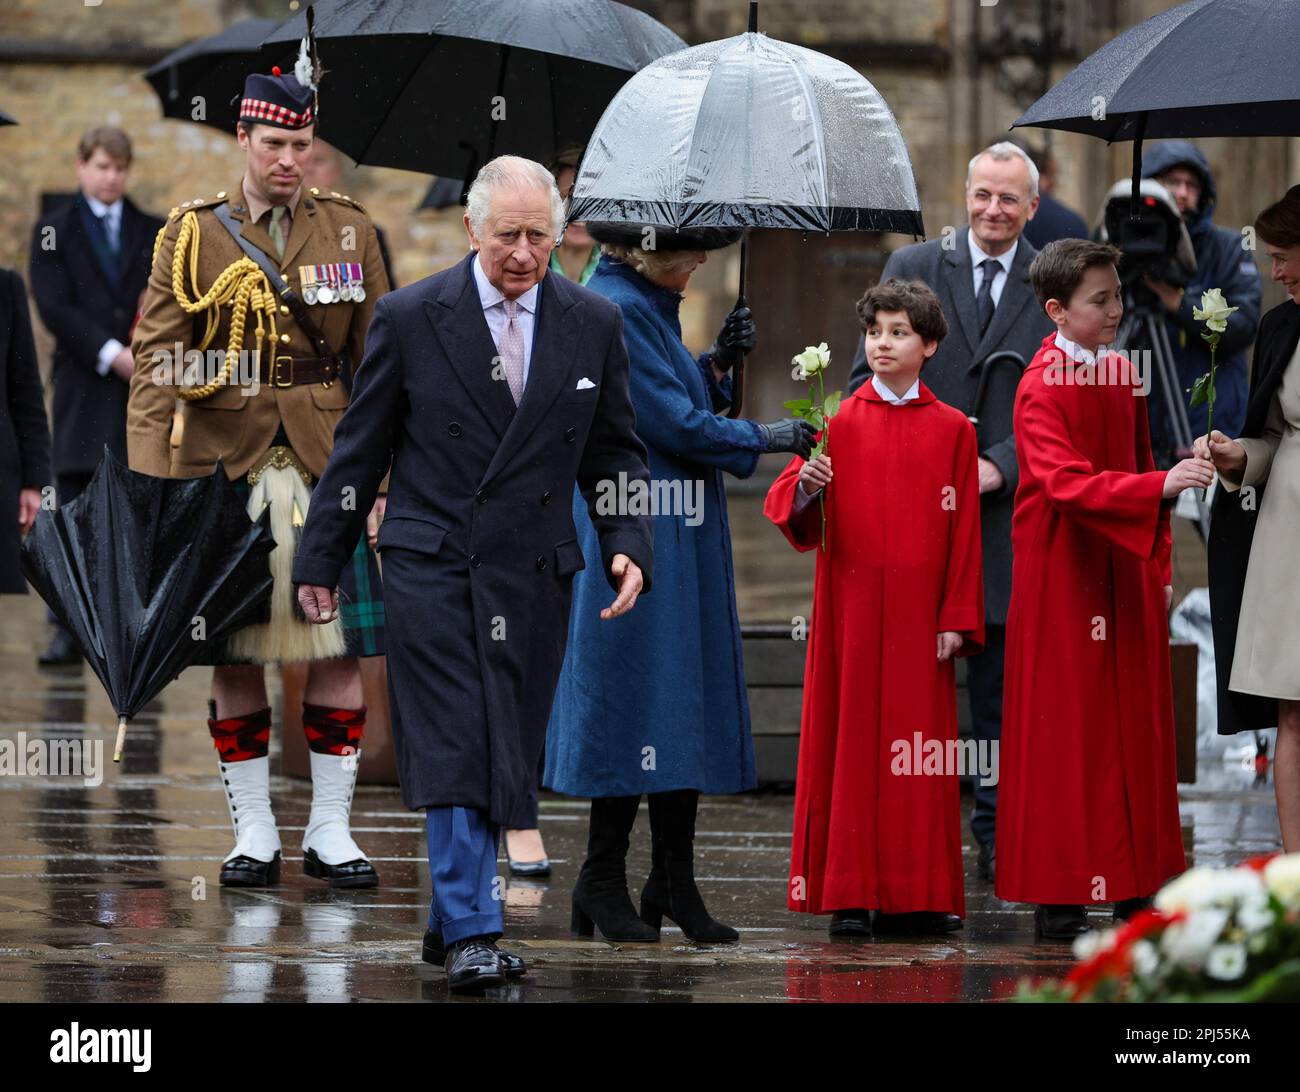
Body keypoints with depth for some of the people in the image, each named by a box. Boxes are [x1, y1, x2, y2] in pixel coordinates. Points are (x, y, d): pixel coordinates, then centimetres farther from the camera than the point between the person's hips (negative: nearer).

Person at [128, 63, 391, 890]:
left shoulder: (350, 230, 8)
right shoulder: (192, 235, 3)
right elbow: (156, 359, -1)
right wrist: (150, 481, -11)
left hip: (329, 470, 1)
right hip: (226, 471, -1)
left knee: (340, 652, 0)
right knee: (234, 658, 1)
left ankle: (331, 832, 9)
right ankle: (254, 836, 10)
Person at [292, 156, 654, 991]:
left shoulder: (594, 325, 5)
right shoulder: (411, 318, -2)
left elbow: (616, 454, 11)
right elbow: (360, 449, 5)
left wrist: (628, 547, -4)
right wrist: (321, 559, 7)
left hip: (535, 575, 3)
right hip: (430, 566, -3)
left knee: (505, 757, 5)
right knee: (453, 746, -11)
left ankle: (452, 920, 18)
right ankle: (473, 932, -12)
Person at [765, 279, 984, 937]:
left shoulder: (952, 431, 7)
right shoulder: (839, 424, 5)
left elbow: (965, 533, 5)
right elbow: (787, 508, -2)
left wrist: (957, 619, -1)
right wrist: (805, 486, -25)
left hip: (920, 618, 1)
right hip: (851, 611, -1)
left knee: (918, 745, 1)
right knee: (852, 741, -2)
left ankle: (916, 895, 6)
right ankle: (849, 895, 0)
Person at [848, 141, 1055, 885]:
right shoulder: (913, 268, 5)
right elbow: (868, 378, 5)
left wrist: (1001, 465, -12)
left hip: (1010, 510, 0)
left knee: (1002, 684, 5)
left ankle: (998, 834, 13)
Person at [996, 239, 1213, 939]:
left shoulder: (1123, 376, 9)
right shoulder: (1041, 389, -13)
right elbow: (1066, 483, -25)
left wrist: (1159, 567, 11)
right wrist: (1162, 486, -34)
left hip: (1125, 572, 7)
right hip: (1063, 576, -7)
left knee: (1134, 724, 6)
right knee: (1064, 735, -3)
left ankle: (1134, 890, 11)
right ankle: (1058, 903, 1)